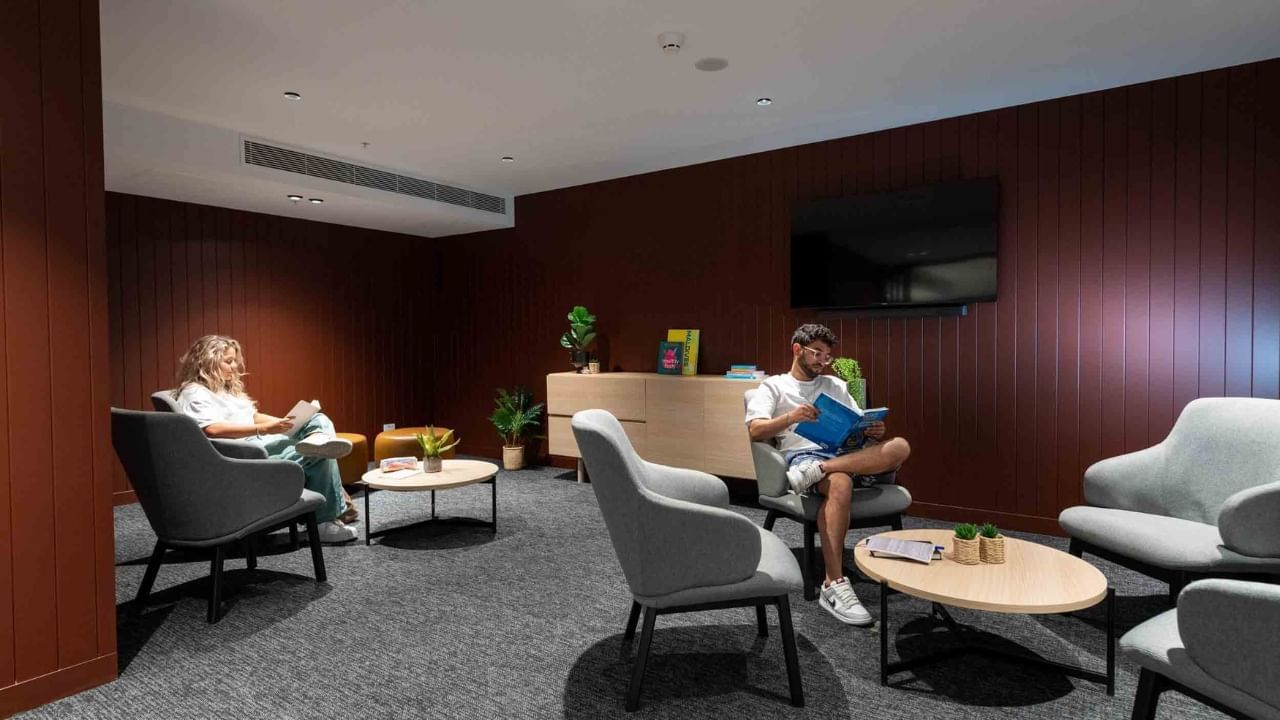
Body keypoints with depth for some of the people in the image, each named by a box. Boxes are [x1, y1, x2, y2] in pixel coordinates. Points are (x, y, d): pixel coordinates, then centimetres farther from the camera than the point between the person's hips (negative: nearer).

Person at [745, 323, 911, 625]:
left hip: (846, 452, 5)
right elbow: (755, 431, -2)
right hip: (803, 454, -5)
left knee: (899, 446, -24)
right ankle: (833, 586, -38)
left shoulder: (837, 385, 28)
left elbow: (857, 427, 20)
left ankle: (817, 473, -36)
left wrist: (872, 432, -5)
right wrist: (791, 417, -21)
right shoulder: (773, 386, 13)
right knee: (840, 483, -40)